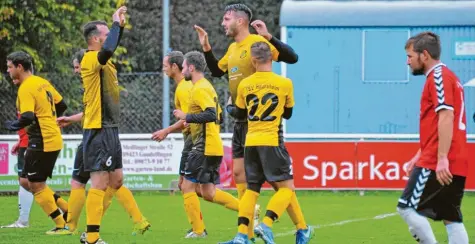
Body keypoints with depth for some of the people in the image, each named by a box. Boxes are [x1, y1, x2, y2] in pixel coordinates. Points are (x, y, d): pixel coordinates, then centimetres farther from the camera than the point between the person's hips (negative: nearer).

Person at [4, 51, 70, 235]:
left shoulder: (26, 89, -15)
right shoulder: (42, 82, 12)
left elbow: (27, 118, -26)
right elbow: (61, 105, 19)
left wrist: (13, 125, -8)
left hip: (41, 142, -9)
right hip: (54, 140, 9)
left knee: (36, 186, -1)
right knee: (28, 182, 16)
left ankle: (61, 226, 1)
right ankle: (68, 211, 13)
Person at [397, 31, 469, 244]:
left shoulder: (438, 76, -9)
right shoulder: (446, 76, 22)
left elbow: (446, 117, -20)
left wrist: (442, 158, -26)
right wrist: (420, 156, 25)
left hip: (438, 165, -10)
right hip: (455, 166, 10)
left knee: (407, 208, -6)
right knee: (452, 220, 6)